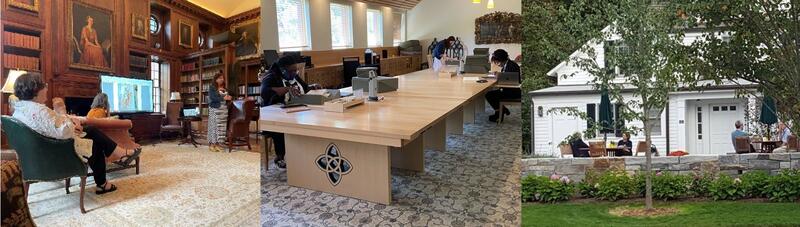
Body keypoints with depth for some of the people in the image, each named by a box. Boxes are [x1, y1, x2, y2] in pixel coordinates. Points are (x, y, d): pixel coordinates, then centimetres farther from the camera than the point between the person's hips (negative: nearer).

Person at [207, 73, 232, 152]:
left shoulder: (224, 89, 15)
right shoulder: (212, 88, -1)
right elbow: (213, 98, -14)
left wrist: (229, 98, -2)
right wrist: (223, 98, -22)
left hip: (224, 109, 6)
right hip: (215, 109, -6)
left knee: (222, 126, 2)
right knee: (214, 126, -6)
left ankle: (218, 143, 8)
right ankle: (212, 144, -3)